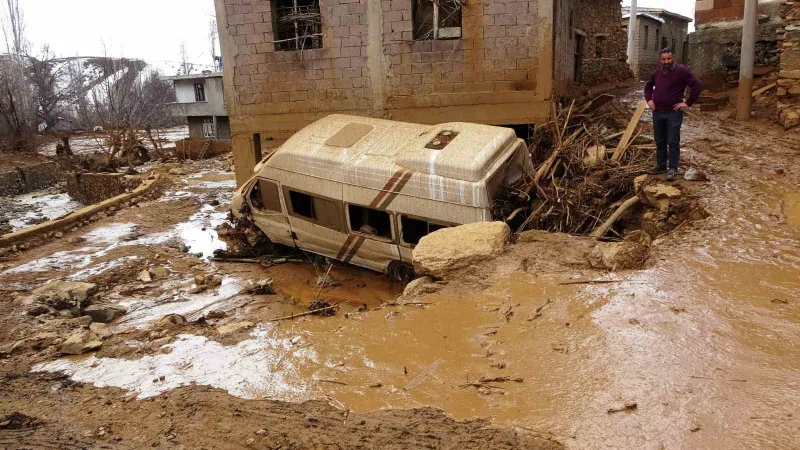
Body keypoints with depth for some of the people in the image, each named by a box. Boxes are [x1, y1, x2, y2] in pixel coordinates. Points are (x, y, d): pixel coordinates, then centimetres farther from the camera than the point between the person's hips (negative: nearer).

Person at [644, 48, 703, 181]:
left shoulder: (682, 71, -8)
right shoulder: (657, 73, 10)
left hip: (673, 114, -6)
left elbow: (697, 87, -11)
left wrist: (688, 103, -12)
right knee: (660, 142, 13)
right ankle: (661, 166, 24)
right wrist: (649, 99, 11)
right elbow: (648, 87, 28)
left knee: (673, 143, -3)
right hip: (657, 113, 6)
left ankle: (672, 169, 1)